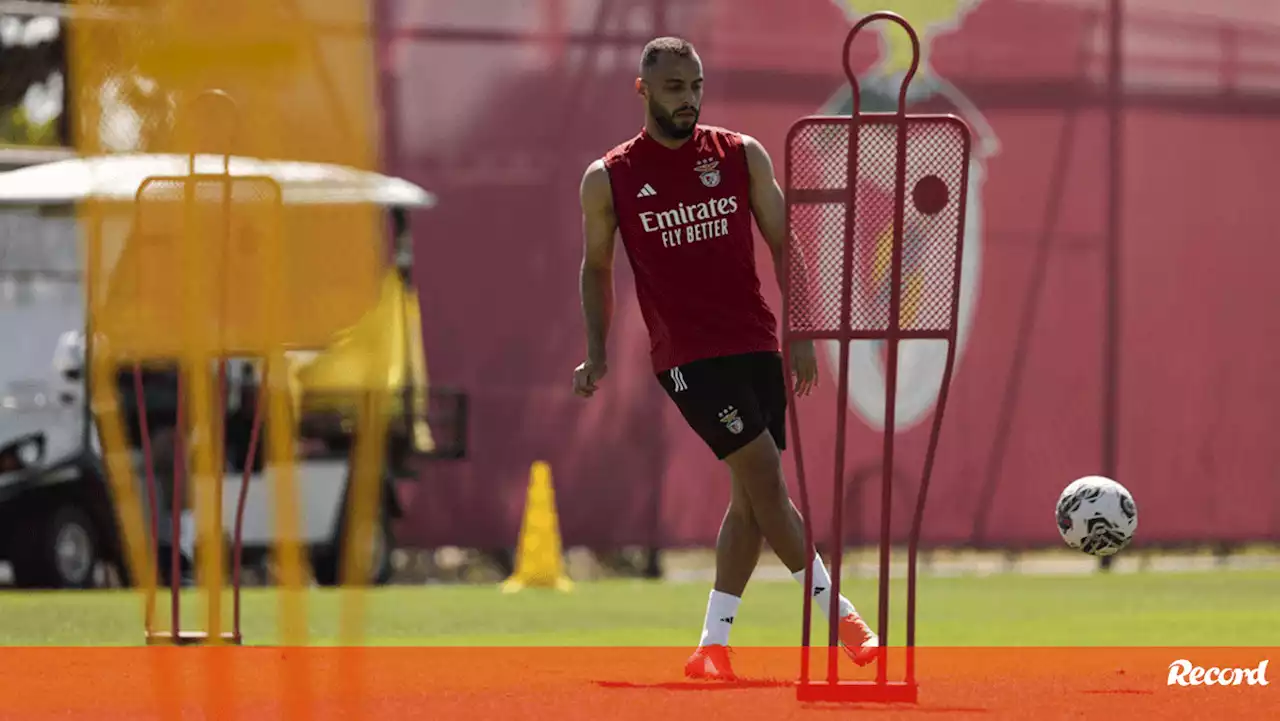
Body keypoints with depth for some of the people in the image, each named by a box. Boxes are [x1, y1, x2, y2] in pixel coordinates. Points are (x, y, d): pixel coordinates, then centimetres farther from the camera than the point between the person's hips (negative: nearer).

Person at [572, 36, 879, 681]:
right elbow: (595, 267, 13)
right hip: (686, 355, -4)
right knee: (764, 477, -15)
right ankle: (839, 614, -10)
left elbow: (783, 245, 10)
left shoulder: (742, 155, 6)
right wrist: (597, 354, 7)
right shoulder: (607, 180, 1)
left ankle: (713, 645, 12)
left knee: (750, 497, 4)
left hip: (757, 344, 4)